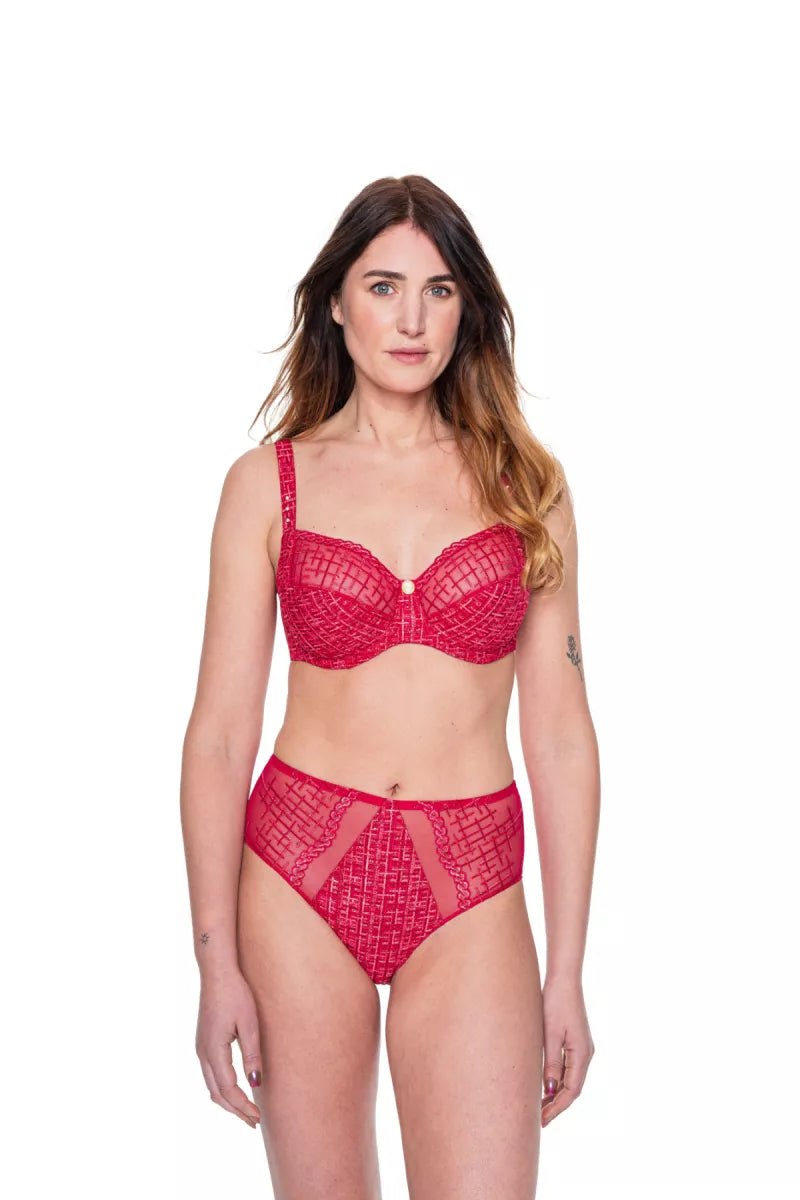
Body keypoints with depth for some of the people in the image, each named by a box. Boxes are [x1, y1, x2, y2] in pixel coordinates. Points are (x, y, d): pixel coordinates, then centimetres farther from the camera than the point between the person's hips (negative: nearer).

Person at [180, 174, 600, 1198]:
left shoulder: (525, 482, 5)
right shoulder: (269, 482, 2)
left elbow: (560, 733, 4)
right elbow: (220, 731, 0)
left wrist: (567, 970, 1)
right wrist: (217, 961, -6)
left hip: (469, 895, 0)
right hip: (299, 873, 0)